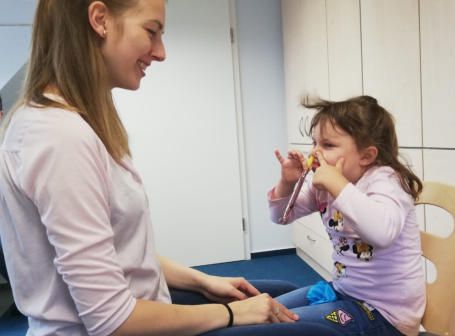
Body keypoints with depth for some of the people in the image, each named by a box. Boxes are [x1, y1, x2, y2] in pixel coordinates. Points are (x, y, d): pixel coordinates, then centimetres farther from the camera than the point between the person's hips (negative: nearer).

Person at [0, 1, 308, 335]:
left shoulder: (74, 121, 4)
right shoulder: (61, 136, -27)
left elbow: (122, 252, 9)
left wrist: (203, 281, 5)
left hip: (140, 308, 9)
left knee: (283, 295, 18)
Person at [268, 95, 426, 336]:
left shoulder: (384, 181, -21)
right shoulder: (323, 186, 0)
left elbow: (382, 232, -43)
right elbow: (281, 216, 7)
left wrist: (337, 183, -38)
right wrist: (287, 183, -11)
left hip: (384, 311, -7)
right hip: (343, 291, 8)